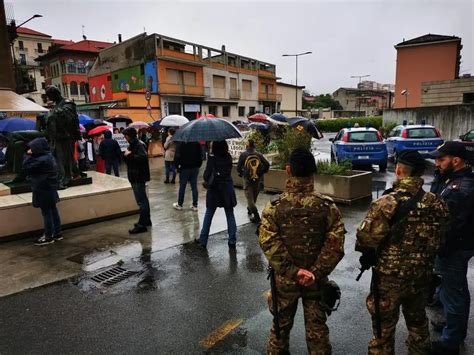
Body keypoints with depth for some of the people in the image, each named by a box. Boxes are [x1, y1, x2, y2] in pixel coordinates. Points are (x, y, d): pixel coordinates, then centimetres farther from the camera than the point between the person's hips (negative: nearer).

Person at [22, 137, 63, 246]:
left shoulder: (41, 160, -24)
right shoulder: (48, 156, 7)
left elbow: (26, 167, -16)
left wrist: (28, 155, -8)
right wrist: (30, 156, 8)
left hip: (43, 190, -10)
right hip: (50, 188, 10)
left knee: (46, 212, 0)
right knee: (53, 210, 15)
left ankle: (48, 237, 11)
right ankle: (57, 233, 24)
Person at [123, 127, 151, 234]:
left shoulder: (139, 145, -16)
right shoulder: (133, 145, 15)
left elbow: (143, 157, -32)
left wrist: (129, 155, -23)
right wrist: (127, 154, 2)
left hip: (139, 177, -11)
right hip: (135, 177, 11)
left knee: (141, 201, -8)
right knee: (143, 199, 16)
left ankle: (142, 225, -5)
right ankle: (146, 220, 27)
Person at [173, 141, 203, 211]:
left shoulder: (181, 145, -10)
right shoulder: (197, 144, 2)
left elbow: (177, 157, -13)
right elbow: (200, 156, 7)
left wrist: (177, 166, -1)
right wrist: (198, 165, 13)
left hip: (185, 168, -3)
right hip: (195, 168, 4)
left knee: (182, 187, 7)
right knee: (194, 187, 7)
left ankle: (179, 205, 17)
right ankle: (195, 205, 11)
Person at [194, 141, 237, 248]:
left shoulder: (212, 158, -12)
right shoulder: (229, 157, -1)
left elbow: (207, 174, -10)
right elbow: (229, 171, 7)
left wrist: (207, 181, 8)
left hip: (214, 189, -2)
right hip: (228, 189, 2)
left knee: (208, 215, 11)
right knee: (230, 215, 9)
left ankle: (203, 240, 19)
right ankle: (232, 241, 11)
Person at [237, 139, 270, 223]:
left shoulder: (243, 155, -6)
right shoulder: (259, 154, 0)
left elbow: (238, 167, -5)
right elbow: (267, 164, -6)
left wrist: (241, 173, 15)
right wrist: (262, 173, 10)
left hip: (248, 179, -3)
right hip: (258, 179, 3)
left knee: (249, 198, 0)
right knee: (254, 196, 21)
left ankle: (256, 215, -12)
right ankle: (250, 209, 39)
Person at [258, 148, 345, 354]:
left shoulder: (274, 207, -14)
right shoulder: (327, 206, -11)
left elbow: (269, 244, -18)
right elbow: (335, 245, -14)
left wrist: (292, 271, -16)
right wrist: (315, 272, -12)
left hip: (284, 279, 0)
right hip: (316, 280, 0)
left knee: (281, 324, 21)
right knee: (317, 327, 19)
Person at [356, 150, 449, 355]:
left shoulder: (387, 203, -24)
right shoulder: (436, 204, -5)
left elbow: (365, 239, -22)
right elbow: (440, 240, 5)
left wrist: (369, 254, -2)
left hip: (389, 277, -5)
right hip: (422, 275, 6)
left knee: (384, 329, 13)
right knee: (418, 323, 28)